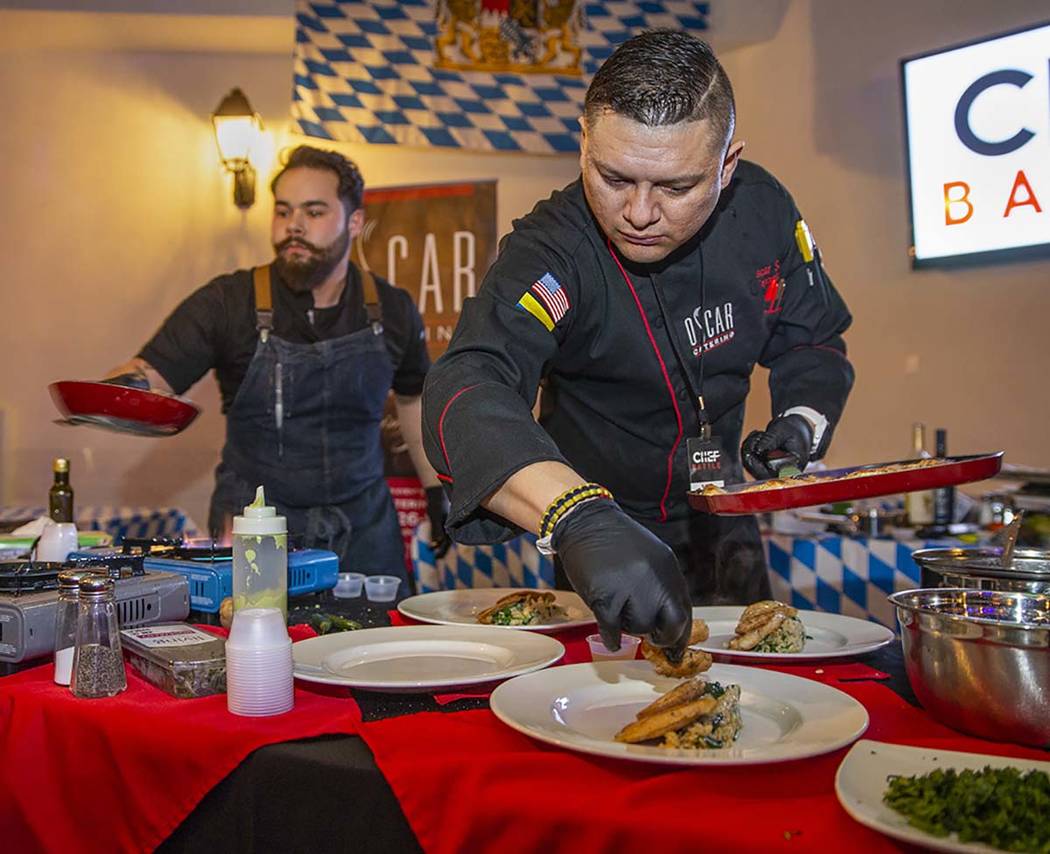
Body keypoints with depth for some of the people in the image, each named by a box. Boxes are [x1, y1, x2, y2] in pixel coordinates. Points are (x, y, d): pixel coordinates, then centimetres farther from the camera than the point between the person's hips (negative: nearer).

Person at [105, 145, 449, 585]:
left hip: (363, 529, 2)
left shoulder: (391, 310, 0)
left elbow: (414, 399, 15)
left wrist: (436, 491, 13)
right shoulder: (227, 303, -7)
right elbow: (150, 377, -14)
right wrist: (125, 386, -37)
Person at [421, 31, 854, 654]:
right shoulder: (550, 250, -31)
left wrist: (801, 418, -20)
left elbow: (811, 341, 2)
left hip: (721, 519, 5)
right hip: (604, 527, -4)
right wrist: (581, 518, -65)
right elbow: (466, 390, -48)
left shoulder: (763, 210, -15)